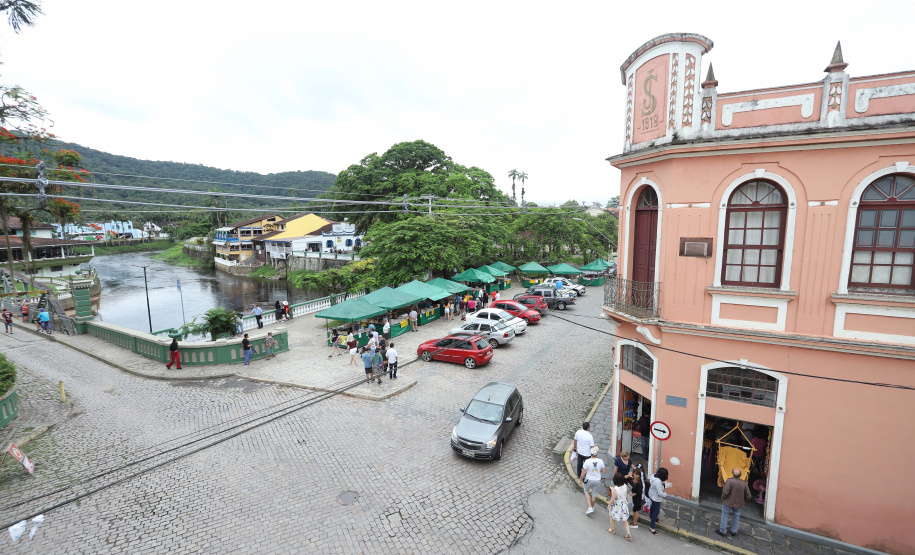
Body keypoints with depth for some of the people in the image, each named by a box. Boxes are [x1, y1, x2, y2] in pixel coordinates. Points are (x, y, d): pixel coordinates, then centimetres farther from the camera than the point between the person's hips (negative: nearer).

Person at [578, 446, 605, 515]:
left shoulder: (587, 461, -24)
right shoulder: (600, 461, -16)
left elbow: (583, 473, -17)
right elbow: (604, 471, -2)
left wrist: (580, 480, -3)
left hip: (588, 480, -2)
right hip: (597, 480, 2)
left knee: (586, 492, 23)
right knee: (594, 495, 22)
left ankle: (590, 507, 14)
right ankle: (592, 507, 41)